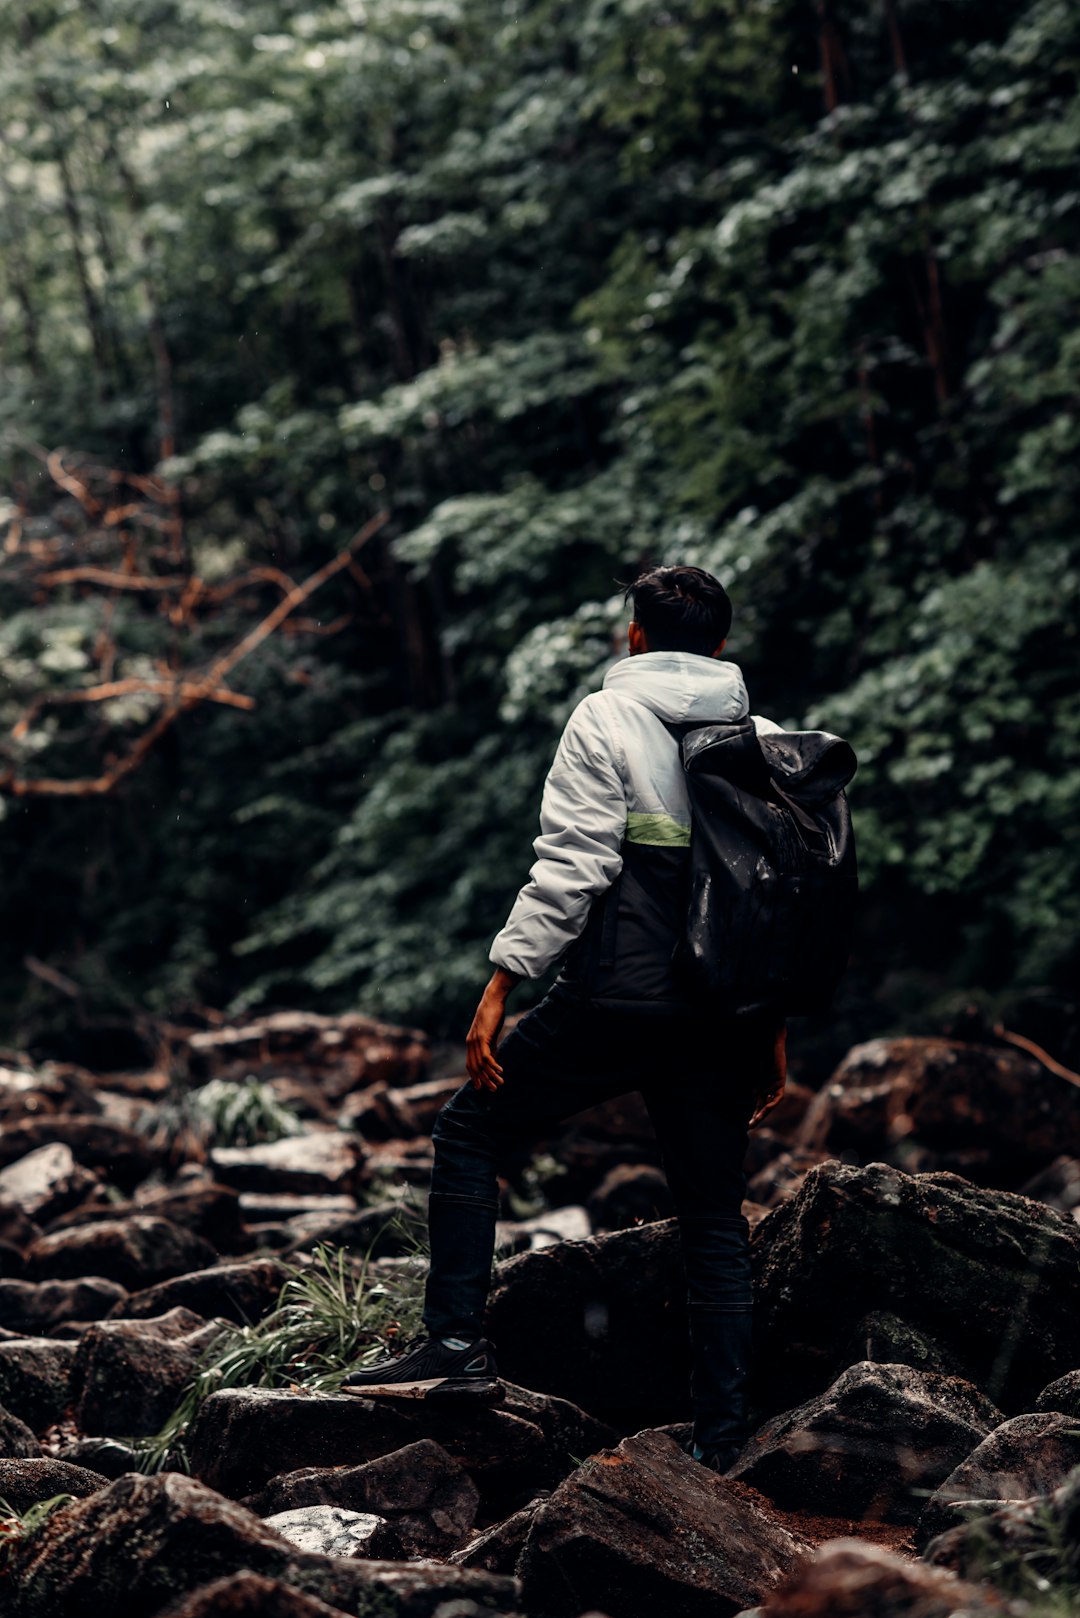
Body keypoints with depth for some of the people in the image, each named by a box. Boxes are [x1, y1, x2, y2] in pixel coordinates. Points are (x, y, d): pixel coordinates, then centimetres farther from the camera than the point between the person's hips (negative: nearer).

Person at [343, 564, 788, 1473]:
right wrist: (773, 1032, 19)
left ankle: (456, 1343, 2)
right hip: (722, 1015, 5)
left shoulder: (609, 721, -1)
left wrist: (502, 986, -11)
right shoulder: (766, 744, 14)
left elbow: (571, 868, -12)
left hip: (616, 998, -5)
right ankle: (722, 1439, 11)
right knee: (715, 1218, 11)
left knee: (471, 1132, 11)